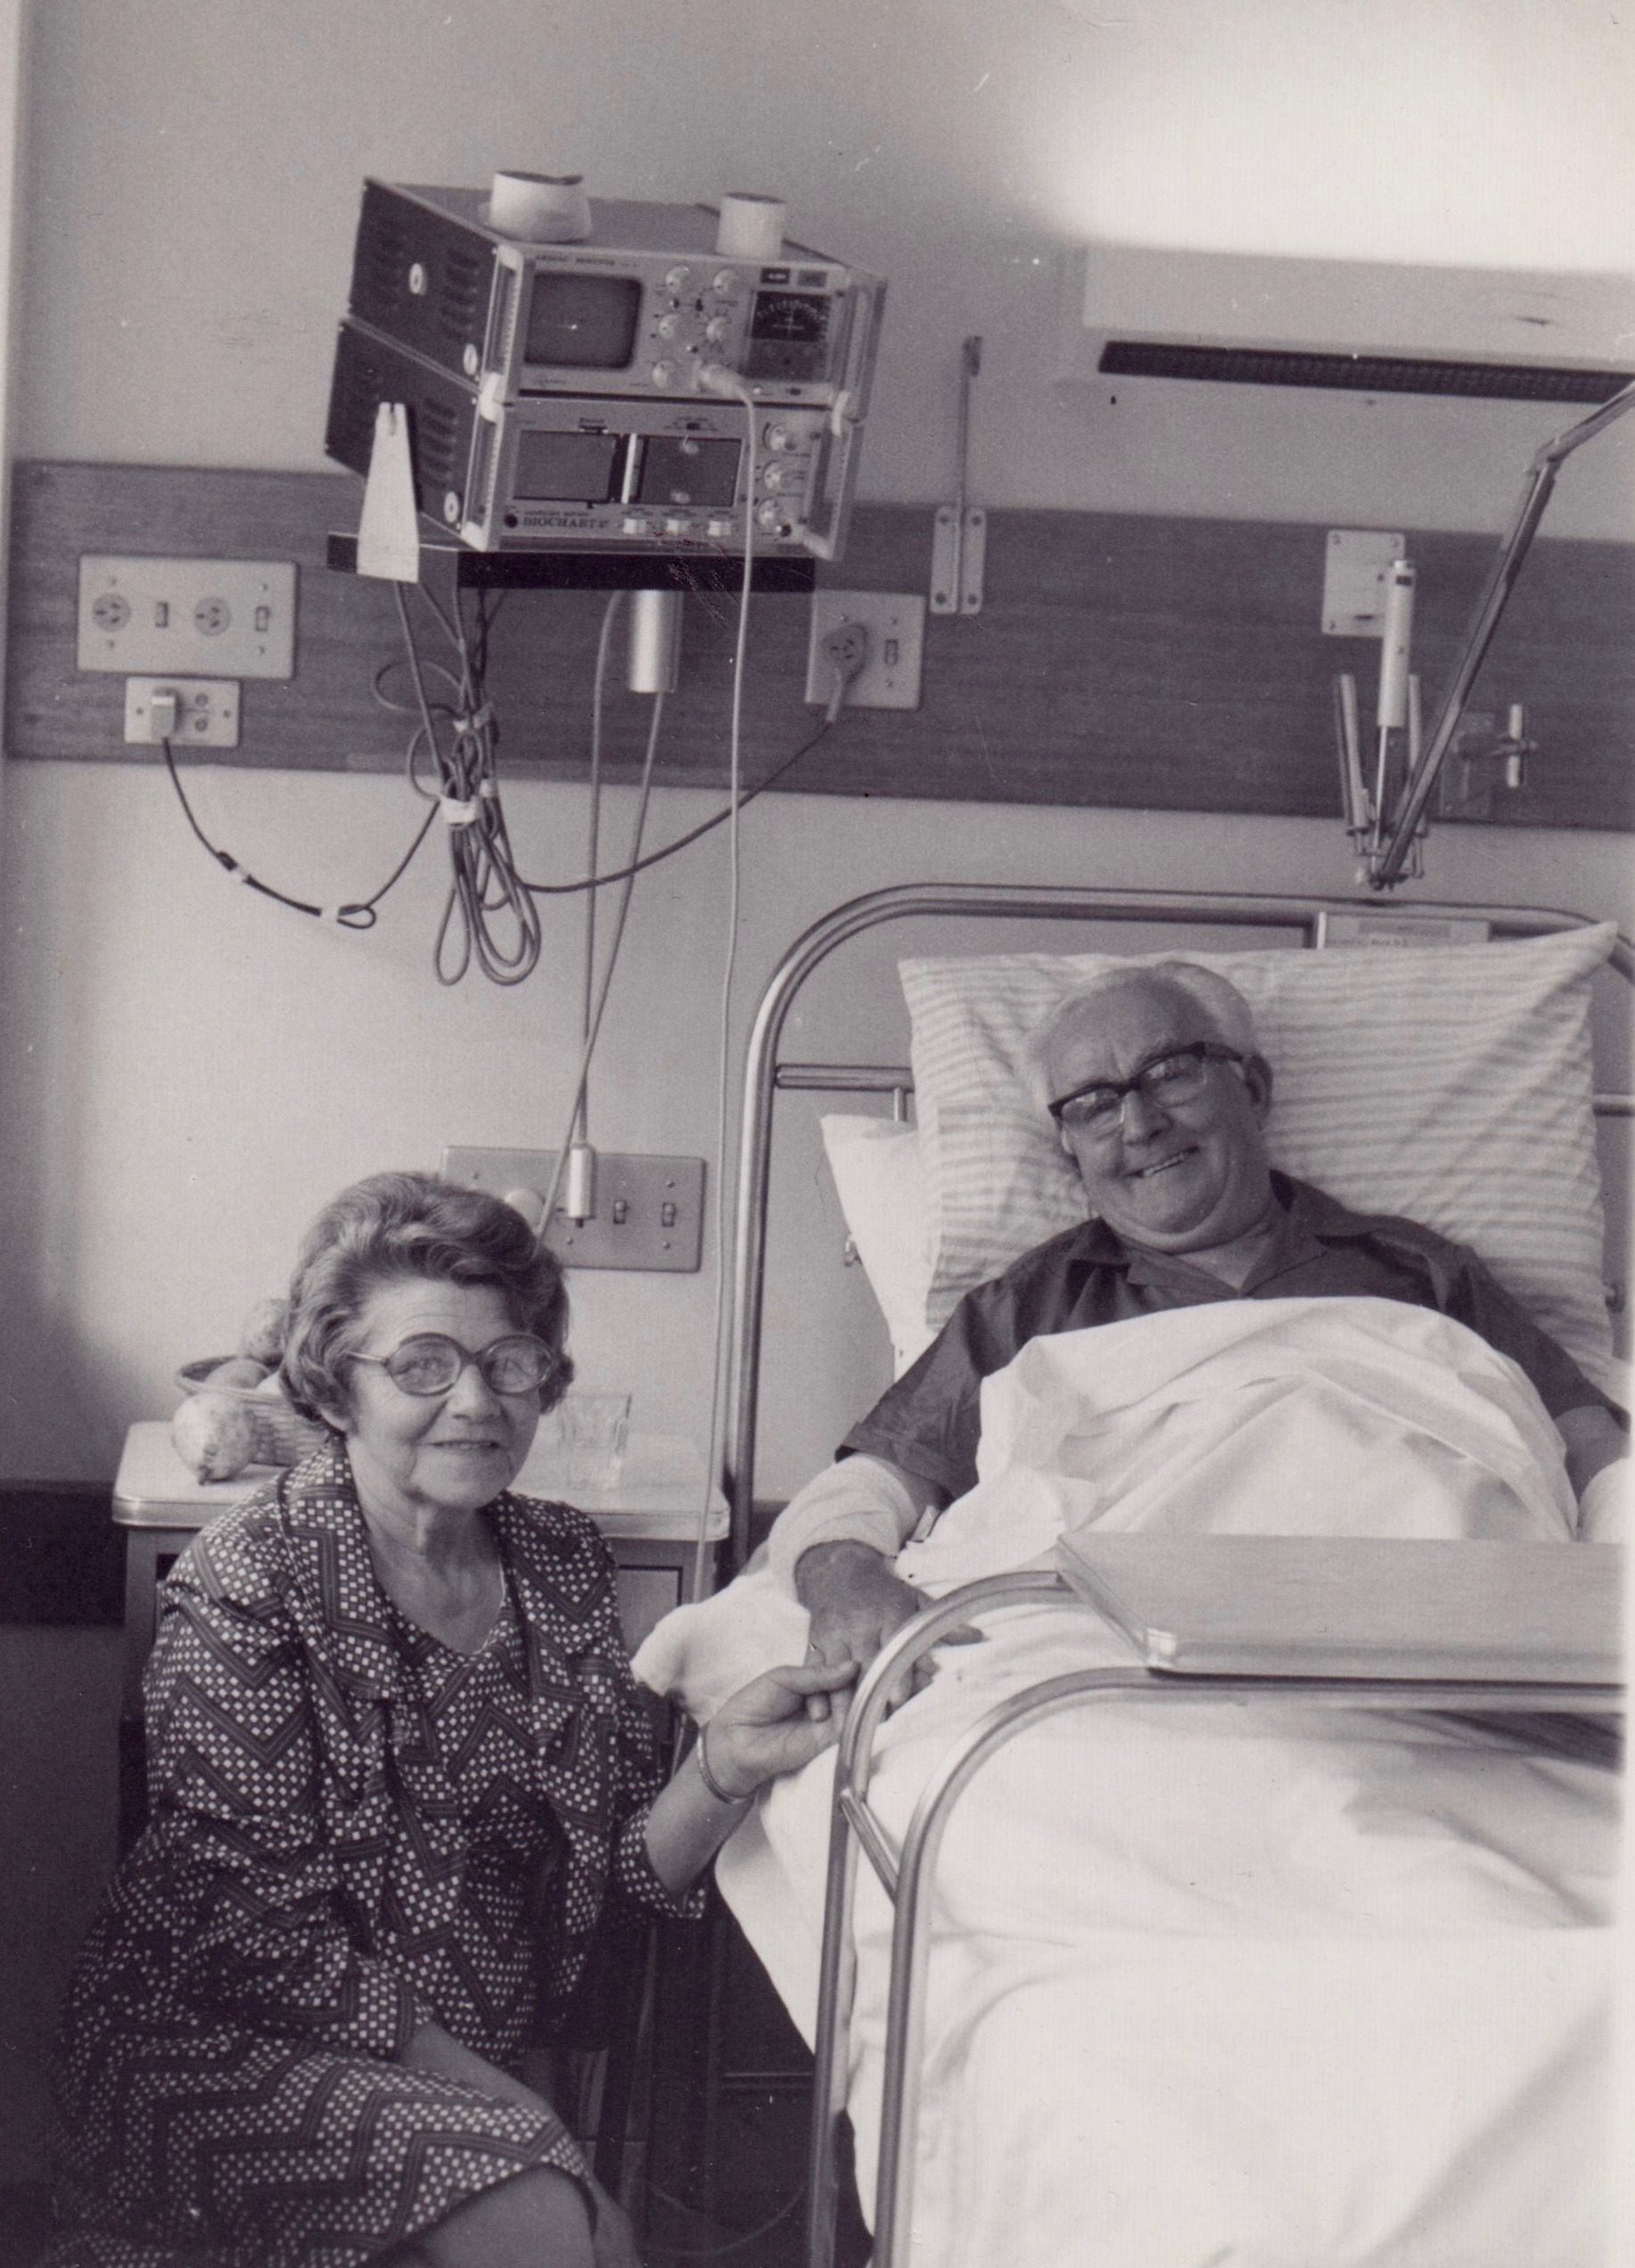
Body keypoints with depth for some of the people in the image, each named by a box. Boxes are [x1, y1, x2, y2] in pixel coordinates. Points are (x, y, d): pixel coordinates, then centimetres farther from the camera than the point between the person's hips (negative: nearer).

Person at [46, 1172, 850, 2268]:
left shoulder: (566, 1561, 7)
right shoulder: (252, 1579, -11)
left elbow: (625, 1867, 6)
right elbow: (247, 1929, -14)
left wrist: (726, 1769, -15)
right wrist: (485, 2094, -18)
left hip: (473, 2066, 6)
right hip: (227, 2055, -6)